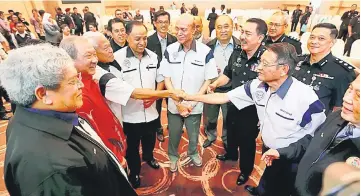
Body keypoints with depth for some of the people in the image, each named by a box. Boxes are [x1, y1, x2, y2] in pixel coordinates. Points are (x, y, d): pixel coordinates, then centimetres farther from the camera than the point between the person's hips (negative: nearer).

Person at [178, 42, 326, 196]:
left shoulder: (306, 98, -30)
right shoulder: (257, 86, -14)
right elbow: (224, 97, -8)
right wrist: (191, 97, -8)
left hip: (290, 162, -5)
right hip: (268, 153, 5)